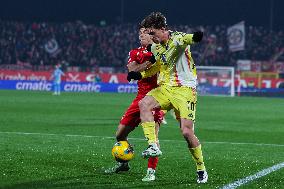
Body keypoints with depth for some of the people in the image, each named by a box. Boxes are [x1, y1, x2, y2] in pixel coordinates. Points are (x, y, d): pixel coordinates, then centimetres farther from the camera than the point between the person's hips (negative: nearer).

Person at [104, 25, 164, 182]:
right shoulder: (135, 53, 13)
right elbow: (132, 70, -7)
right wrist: (151, 61, -21)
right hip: (141, 96, 5)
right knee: (120, 134, 9)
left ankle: (151, 171, -13)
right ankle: (123, 163, 32)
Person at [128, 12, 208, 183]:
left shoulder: (177, 38, -13)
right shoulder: (155, 47, 11)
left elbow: (185, 39, -40)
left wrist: (194, 38, -64)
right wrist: (140, 75, 14)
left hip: (185, 89, -6)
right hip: (165, 88, 6)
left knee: (187, 131, -13)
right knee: (144, 104, -23)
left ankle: (201, 169, 6)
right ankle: (153, 145, -18)